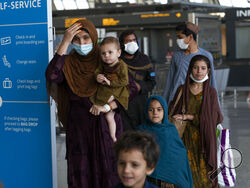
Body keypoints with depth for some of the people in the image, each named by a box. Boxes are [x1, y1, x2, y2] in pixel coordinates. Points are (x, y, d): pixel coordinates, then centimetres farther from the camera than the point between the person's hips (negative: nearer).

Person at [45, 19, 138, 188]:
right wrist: (65, 42, -18)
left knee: (108, 174, -2)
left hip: (106, 127, -1)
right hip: (78, 129, 1)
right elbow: (52, 76, -20)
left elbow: (132, 88, -2)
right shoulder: (68, 63, 3)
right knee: (81, 174, 1)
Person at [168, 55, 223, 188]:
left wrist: (187, 117, -12)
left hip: (203, 139, -1)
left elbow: (213, 117, -6)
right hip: (185, 137, 1)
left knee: (203, 174, -2)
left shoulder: (211, 92, 1)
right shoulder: (182, 90, 5)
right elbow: (172, 112, 7)